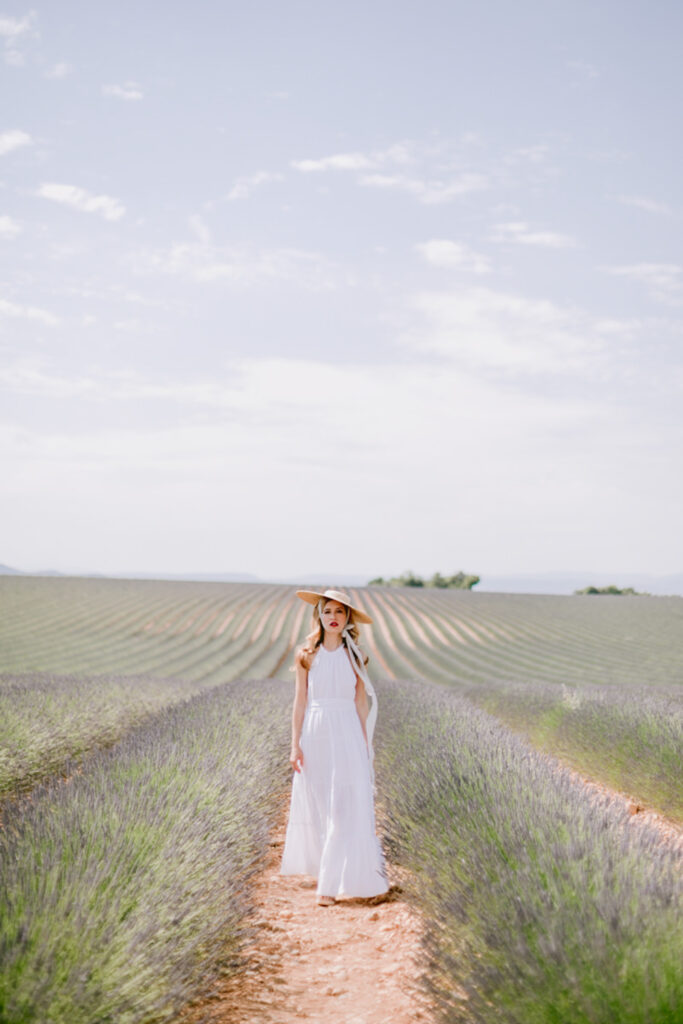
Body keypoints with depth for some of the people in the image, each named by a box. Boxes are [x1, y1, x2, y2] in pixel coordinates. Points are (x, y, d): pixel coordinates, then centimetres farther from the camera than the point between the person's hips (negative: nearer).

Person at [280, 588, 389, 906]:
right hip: (315, 736, 1)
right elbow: (300, 701, 2)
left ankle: (331, 884, -1)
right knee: (315, 807, 10)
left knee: (343, 811, -4)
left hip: (346, 736, -1)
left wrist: (365, 749, 3)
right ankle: (321, 866, 31)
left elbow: (361, 704, 4)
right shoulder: (305, 655, 1)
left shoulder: (354, 656, 1)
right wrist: (295, 745, -3)